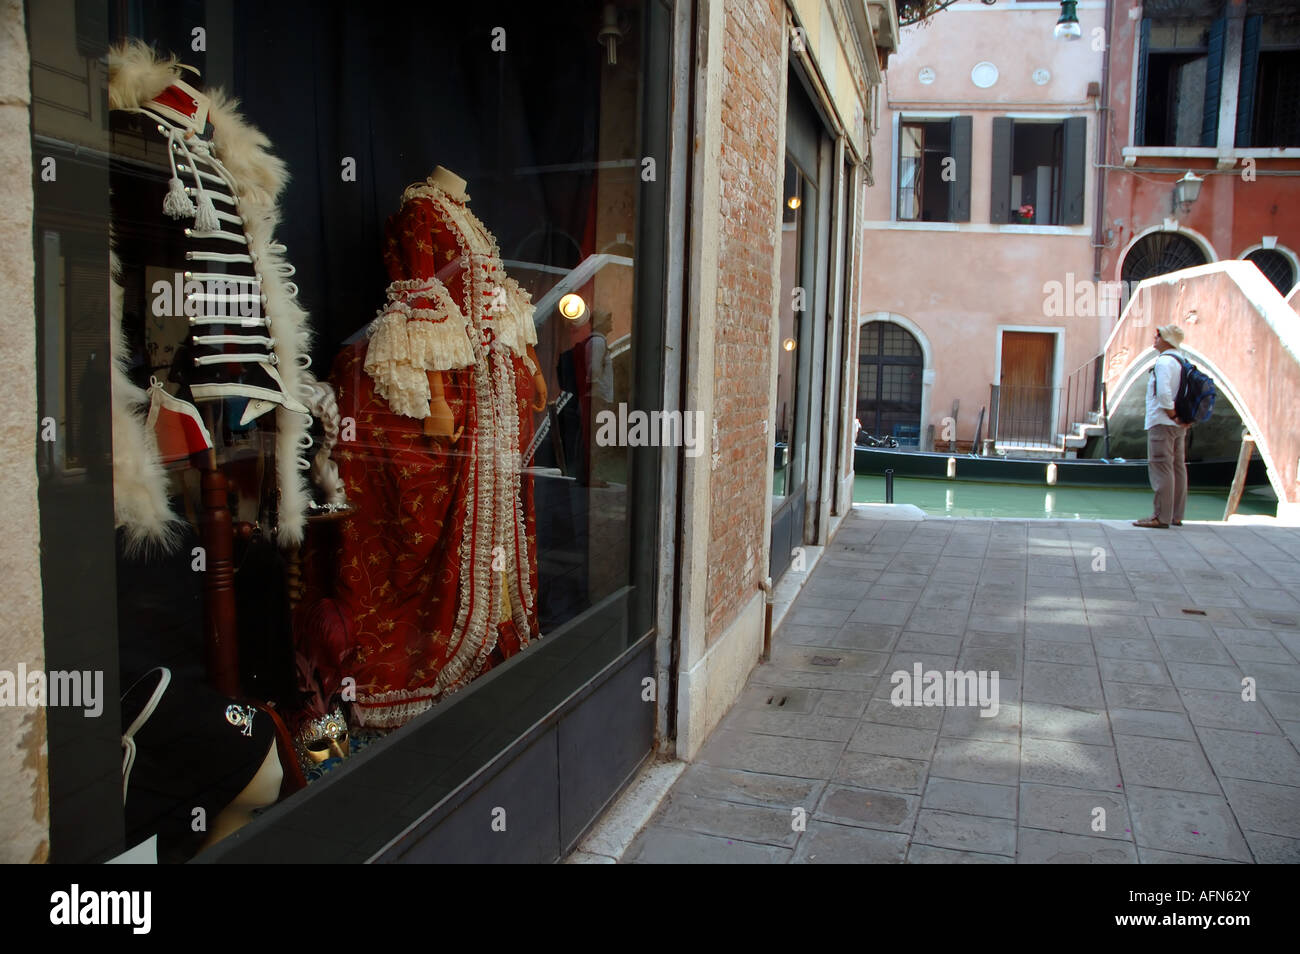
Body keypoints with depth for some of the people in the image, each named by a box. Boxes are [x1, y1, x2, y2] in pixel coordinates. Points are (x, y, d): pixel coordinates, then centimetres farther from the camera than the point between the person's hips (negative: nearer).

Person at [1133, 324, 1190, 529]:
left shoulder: (1164, 361, -14)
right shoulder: (1183, 361, 16)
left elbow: (1163, 393, -25)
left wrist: (1173, 415, -16)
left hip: (1162, 422, -10)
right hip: (1179, 426, 10)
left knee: (1161, 468, -9)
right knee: (1178, 467, 11)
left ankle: (1162, 517, -10)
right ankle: (1176, 515, 16)